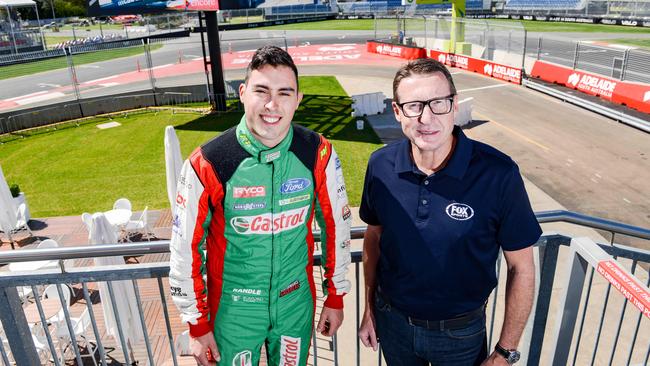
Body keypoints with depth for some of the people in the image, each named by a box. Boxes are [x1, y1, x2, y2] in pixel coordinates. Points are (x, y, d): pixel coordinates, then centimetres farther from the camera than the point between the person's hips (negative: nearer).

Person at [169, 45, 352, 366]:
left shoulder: (318, 154, -15)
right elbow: (185, 248, -10)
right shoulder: (206, 165, -21)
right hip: (234, 310, -1)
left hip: (297, 302, 2)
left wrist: (336, 296, 6)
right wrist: (197, 324, -2)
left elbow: (336, 224, -2)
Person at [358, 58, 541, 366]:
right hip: (392, 320, 2)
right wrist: (370, 307, 7)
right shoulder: (380, 165, -13)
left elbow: (520, 268, -12)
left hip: (460, 332, -2)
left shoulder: (498, 173, -22)